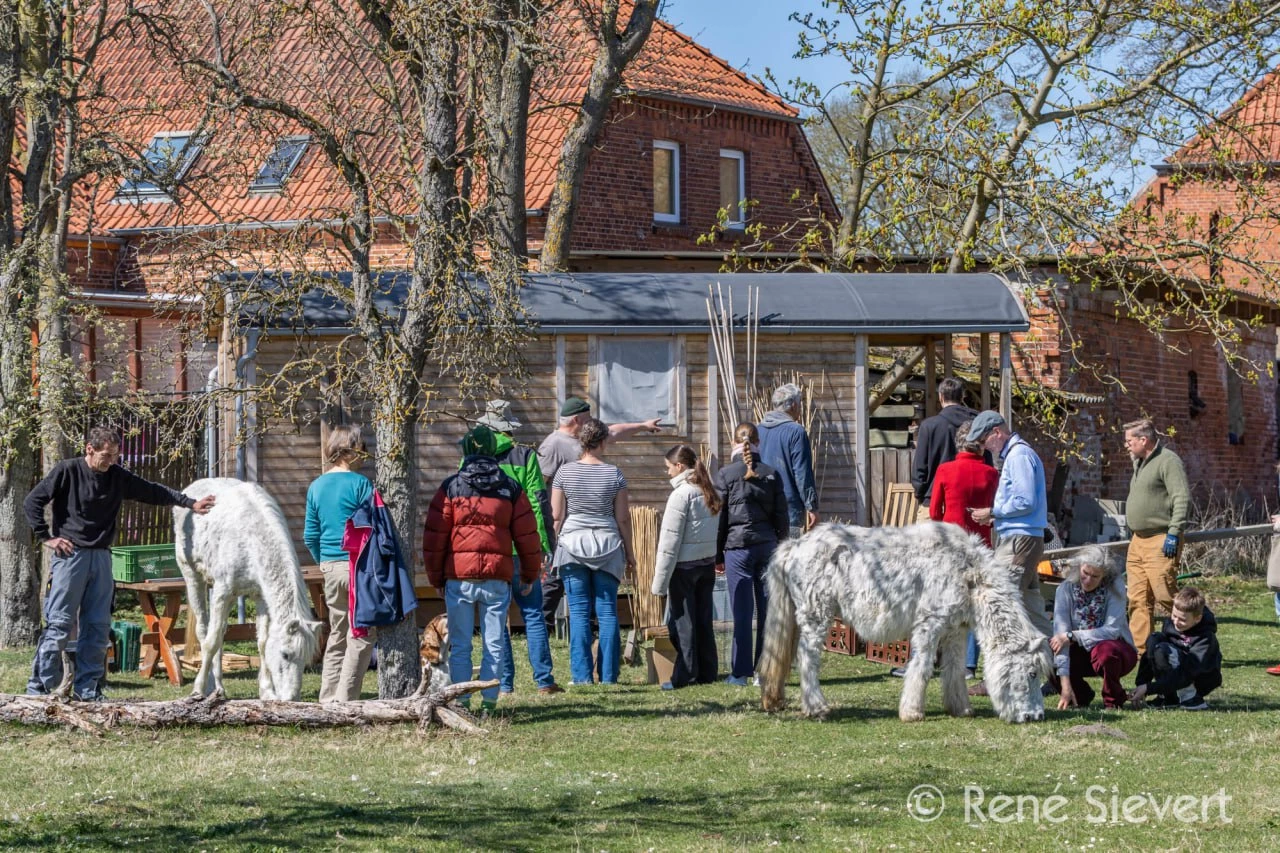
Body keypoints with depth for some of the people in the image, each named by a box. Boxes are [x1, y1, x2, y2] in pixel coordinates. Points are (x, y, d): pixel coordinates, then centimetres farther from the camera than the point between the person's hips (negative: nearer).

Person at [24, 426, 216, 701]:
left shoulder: (118, 477, 9)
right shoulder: (68, 471, -5)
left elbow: (153, 491, 15)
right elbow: (32, 502, -3)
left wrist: (190, 503, 9)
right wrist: (46, 537, -6)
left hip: (101, 557, 5)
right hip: (70, 555, -5)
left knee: (98, 627, 4)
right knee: (59, 624, -8)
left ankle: (87, 689, 10)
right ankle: (39, 686, -3)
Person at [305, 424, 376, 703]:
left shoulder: (316, 487, 8)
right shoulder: (360, 484, -10)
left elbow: (310, 536, 11)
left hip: (330, 567, 6)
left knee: (337, 635, 16)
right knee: (360, 638, -1)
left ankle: (327, 698, 15)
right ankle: (345, 700, -6)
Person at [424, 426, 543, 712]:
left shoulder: (451, 487, 2)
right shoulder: (510, 488, 6)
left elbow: (434, 536, 3)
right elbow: (527, 535, 9)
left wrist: (436, 578, 12)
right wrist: (529, 575, 20)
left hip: (458, 576, -1)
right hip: (498, 578, 1)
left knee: (460, 645, 4)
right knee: (493, 645, 6)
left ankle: (460, 702, 1)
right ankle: (489, 701, 3)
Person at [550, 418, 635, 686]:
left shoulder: (565, 473, -2)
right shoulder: (614, 474, -3)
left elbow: (556, 515, -1)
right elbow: (623, 518, 0)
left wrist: (556, 544, 13)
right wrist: (629, 553, 10)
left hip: (572, 542, 0)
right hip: (607, 545, 0)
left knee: (579, 612, 3)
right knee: (607, 611, 4)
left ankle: (581, 675, -1)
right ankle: (608, 675, 3)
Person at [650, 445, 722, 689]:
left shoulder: (682, 494, -14)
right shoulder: (711, 493, 8)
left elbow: (670, 540, -14)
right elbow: (715, 530, 6)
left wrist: (660, 581, -11)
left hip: (685, 566, -7)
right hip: (708, 563, 7)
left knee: (682, 620, 0)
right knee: (704, 620, 12)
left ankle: (685, 675, 1)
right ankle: (707, 672, 15)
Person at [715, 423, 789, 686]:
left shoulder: (725, 475, -3)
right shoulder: (772, 475, 4)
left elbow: (719, 517, -2)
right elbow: (782, 517, 7)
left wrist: (718, 555, 5)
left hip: (738, 546, -2)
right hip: (768, 546, 2)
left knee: (742, 611, -1)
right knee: (767, 609, 6)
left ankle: (740, 672, 2)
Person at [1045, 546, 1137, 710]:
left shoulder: (1114, 586, -17)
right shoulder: (1066, 589, -14)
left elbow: (1112, 630, -23)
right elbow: (1061, 634, -22)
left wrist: (1071, 636, -28)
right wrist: (1065, 683, -30)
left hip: (1115, 649, -3)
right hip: (1081, 654, 3)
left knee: (1104, 651, -37)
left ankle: (1113, 700, -7)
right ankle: (1080, 696, 4)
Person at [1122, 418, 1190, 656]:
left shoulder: (1168, 461, -10)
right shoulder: (1139, 463, 20)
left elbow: (1182, 498, -17)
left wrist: (1173, 533, -21)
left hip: (1160, 542, -10)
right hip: (1138, 542, 10)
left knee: (1166, 597, -12)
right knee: (1138, 600, 6)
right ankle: (1140, 650, 8)